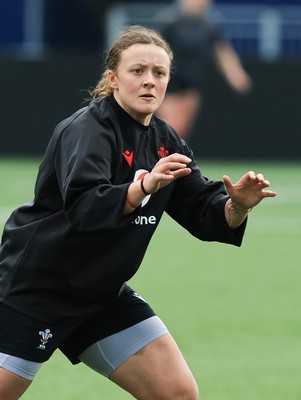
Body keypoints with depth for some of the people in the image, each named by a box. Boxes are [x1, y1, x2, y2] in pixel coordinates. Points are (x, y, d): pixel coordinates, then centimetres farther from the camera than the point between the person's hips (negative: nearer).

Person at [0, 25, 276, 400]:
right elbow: (82, 206, -34)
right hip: (34, 285, -7)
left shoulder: (165, 141, 5)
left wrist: (237, 204, -20)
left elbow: (207, 216, 2)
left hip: (103, 295, 7)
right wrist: (145, 185, -48)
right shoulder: (87, 129, -17)